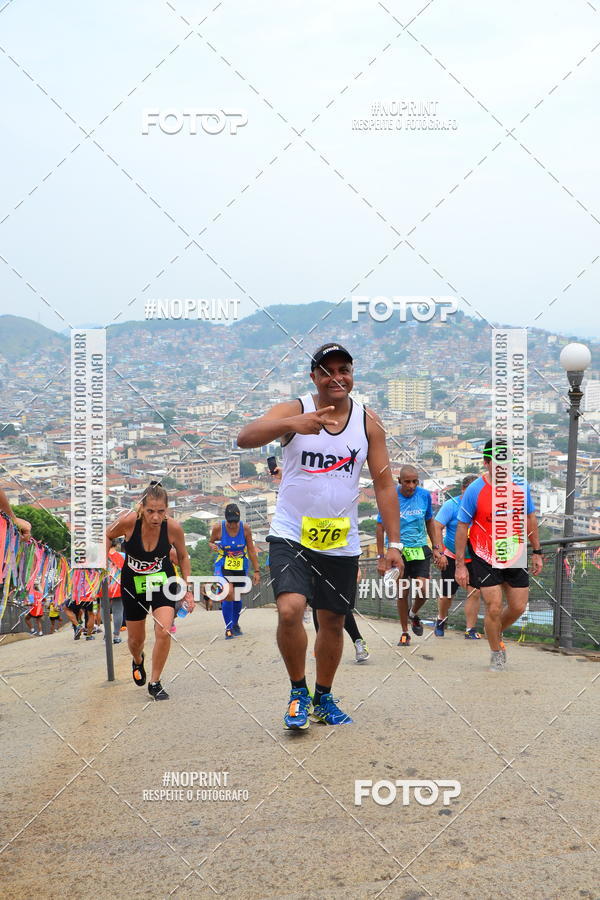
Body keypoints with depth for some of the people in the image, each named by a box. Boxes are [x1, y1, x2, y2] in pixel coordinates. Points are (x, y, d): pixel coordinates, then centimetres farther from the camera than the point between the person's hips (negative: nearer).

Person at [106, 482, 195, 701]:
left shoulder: (173, 527, -23)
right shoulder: (128, 521, -26)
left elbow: (183, 557, -3)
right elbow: (108, 536, -2)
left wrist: (187, 590, -3)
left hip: (163, 580, 0)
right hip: (133, 582, 0)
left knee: (164, 631, -19)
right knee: (136, 639, 13)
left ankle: (155, 683, 1)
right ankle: (138, 661, 51)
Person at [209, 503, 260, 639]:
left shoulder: (245, 529, -10)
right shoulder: (218, 528, -13)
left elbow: (251, 550, -3)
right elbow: (210, 542, 6)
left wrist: (256, 570, -4)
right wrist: (213, 546, -19)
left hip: (241, 567, 2)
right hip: (223, 566, -2)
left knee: (237, 596, 12)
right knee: (228, 593, -23)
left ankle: (235, 624, 37)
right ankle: (229, 628, -13)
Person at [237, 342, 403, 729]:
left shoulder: (369, 422, 2)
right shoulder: (293, 410, -7)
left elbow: (384, 485, 5)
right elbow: (245, 438, -24)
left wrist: (394, 543, -2)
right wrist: (292, 424, -41)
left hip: (341, 544, 3)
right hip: (291, 536, -3)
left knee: (333, 622, 11)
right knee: (290, 610, -21)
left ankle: (323, 698, 32)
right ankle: (299, 690, 3)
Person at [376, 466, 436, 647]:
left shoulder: (425, 495, 0)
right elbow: (380, 527, -3)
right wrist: (381, 557, -5)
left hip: (420, 549, 2)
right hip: (398, 550, -2)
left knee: (423, 590, -10)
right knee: (402, 593, 2)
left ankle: (414, 614, 24)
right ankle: (404, 633, 19)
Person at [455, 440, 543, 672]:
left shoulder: (520, 486, -2)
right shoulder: (474, 491, -14)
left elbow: (530, 518, 11)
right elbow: (462, 527, -9)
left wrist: (537, 552, 10)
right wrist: (460, 564, -11)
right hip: (485, 559, -4)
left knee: (518, 607, 7)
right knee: (494, 609, -6)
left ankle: (497, 634, 37)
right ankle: (496, 654, 17)